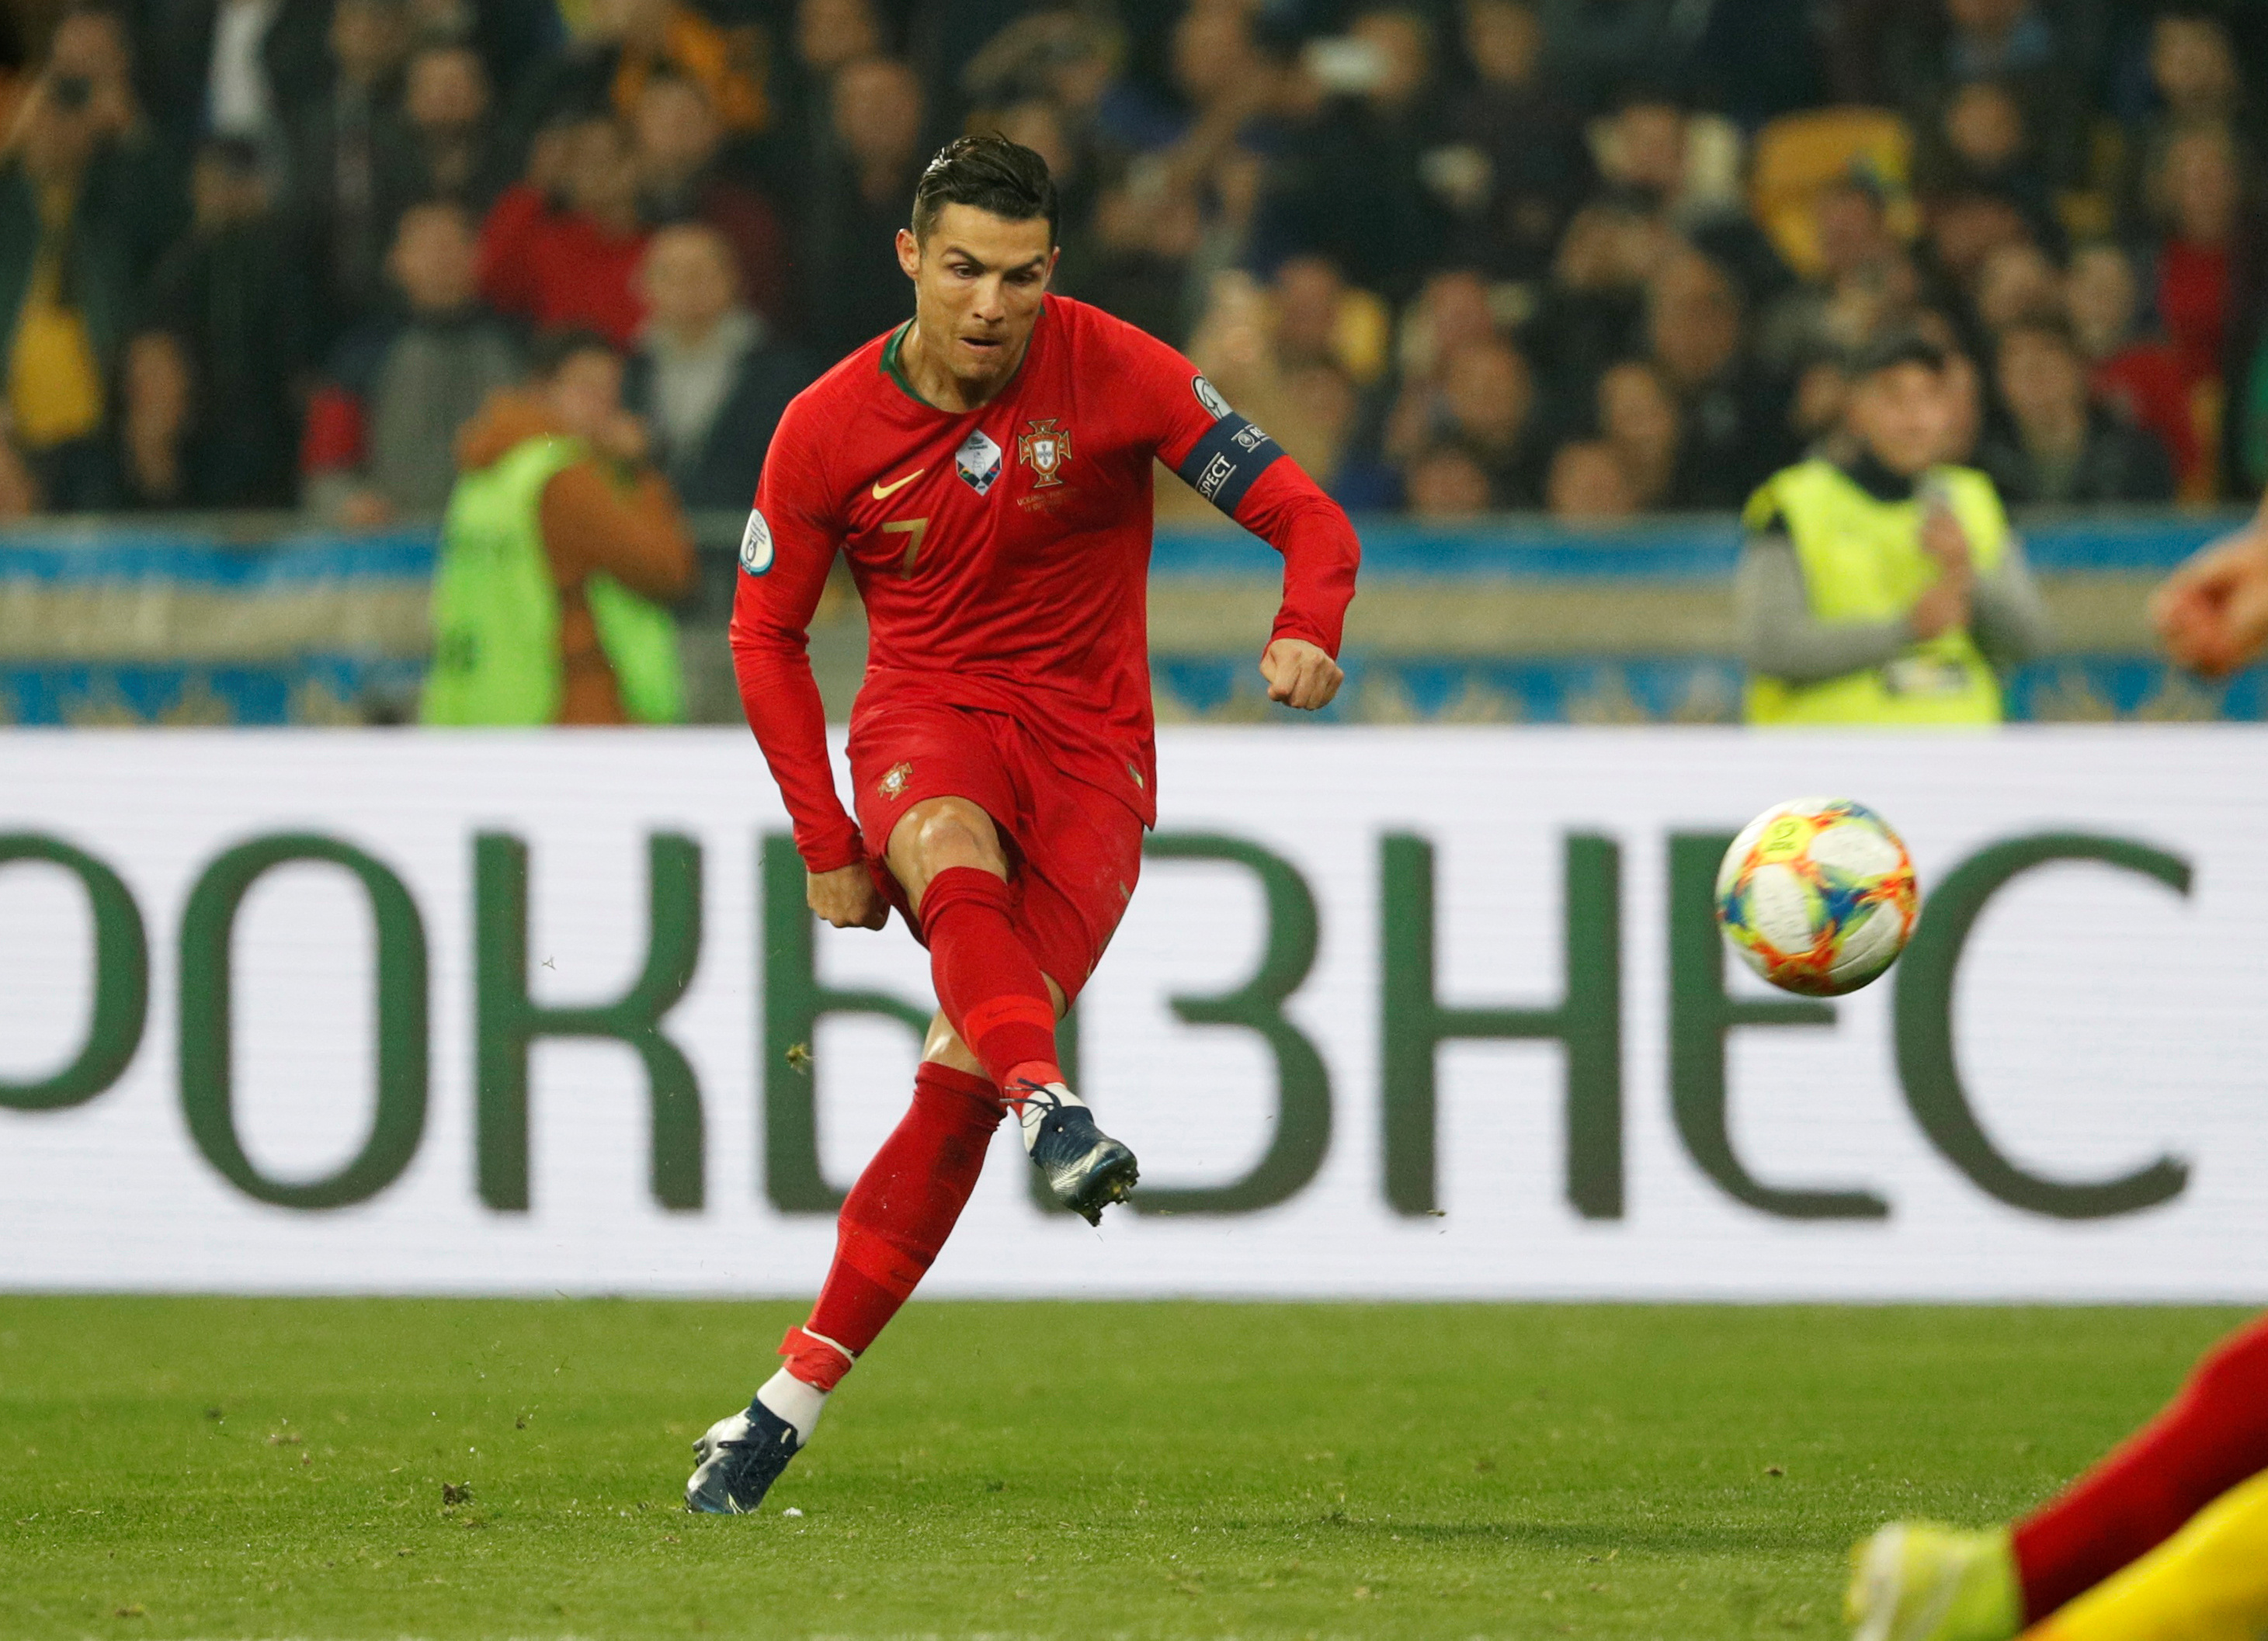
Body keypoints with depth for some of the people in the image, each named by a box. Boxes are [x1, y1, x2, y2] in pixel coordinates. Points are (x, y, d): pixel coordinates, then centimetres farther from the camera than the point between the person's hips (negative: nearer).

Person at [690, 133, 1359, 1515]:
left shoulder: (1114, 374, -8)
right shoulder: (829, 429, -3)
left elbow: (1303, 515, -7)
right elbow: (766, 633, 8)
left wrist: (1310, 629, -30)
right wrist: (828, 841, 0)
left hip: (1089, 751, -1)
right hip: (928, 717, 1)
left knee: (962, 1076, -14)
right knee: (954, 857, -38)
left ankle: (797, 1397, -7)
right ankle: (1054, 1108, -61)